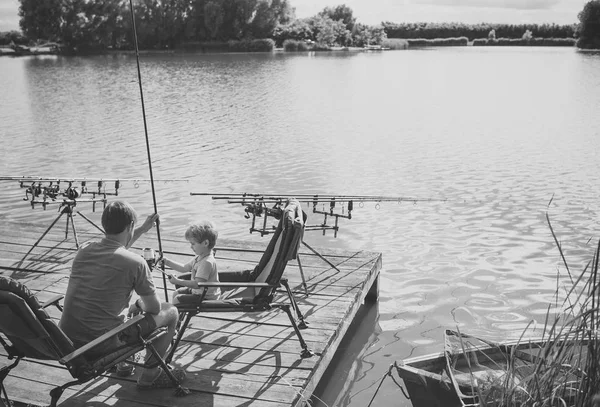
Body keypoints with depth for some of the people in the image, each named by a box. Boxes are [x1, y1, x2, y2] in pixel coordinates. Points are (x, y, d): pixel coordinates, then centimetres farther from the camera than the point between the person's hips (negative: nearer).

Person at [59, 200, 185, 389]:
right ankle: (149, 376, 21)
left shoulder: (83, 252, 4)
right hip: (100, 344, -7)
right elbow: (154, 308, -3)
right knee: (171, 312, 9)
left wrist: (142, 230, 34)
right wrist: (139, 305, 19)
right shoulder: (135, 262, -16)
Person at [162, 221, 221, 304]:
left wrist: (177, 281, -27)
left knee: (177, 299, -11)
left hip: (206, 298, -10)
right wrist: (167, 261, 9)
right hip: (198, 292, 10)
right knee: (176, 293, 17)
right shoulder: (199, 257, 4)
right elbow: (184, 268, 16)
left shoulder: (207, 262, -29)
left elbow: (197, 284, -32)